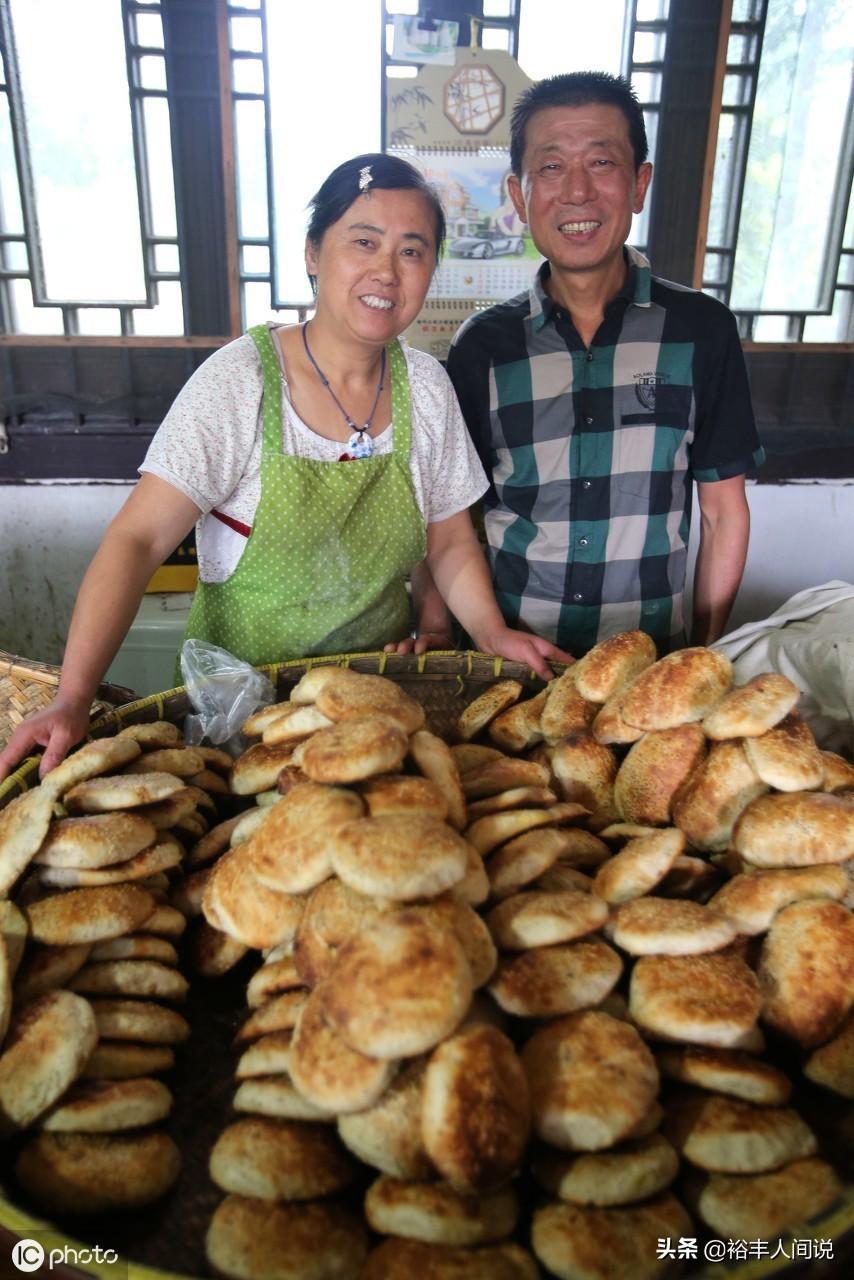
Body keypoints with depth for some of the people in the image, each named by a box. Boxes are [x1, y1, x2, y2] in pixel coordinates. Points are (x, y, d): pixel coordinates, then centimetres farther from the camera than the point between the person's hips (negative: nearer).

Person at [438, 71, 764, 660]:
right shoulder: (483, 345, -4)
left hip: (651, 652, 0)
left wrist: (706, 654, -1)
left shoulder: (702, 330, -4)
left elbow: (724, 511, 1)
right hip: (507, 652, 0)